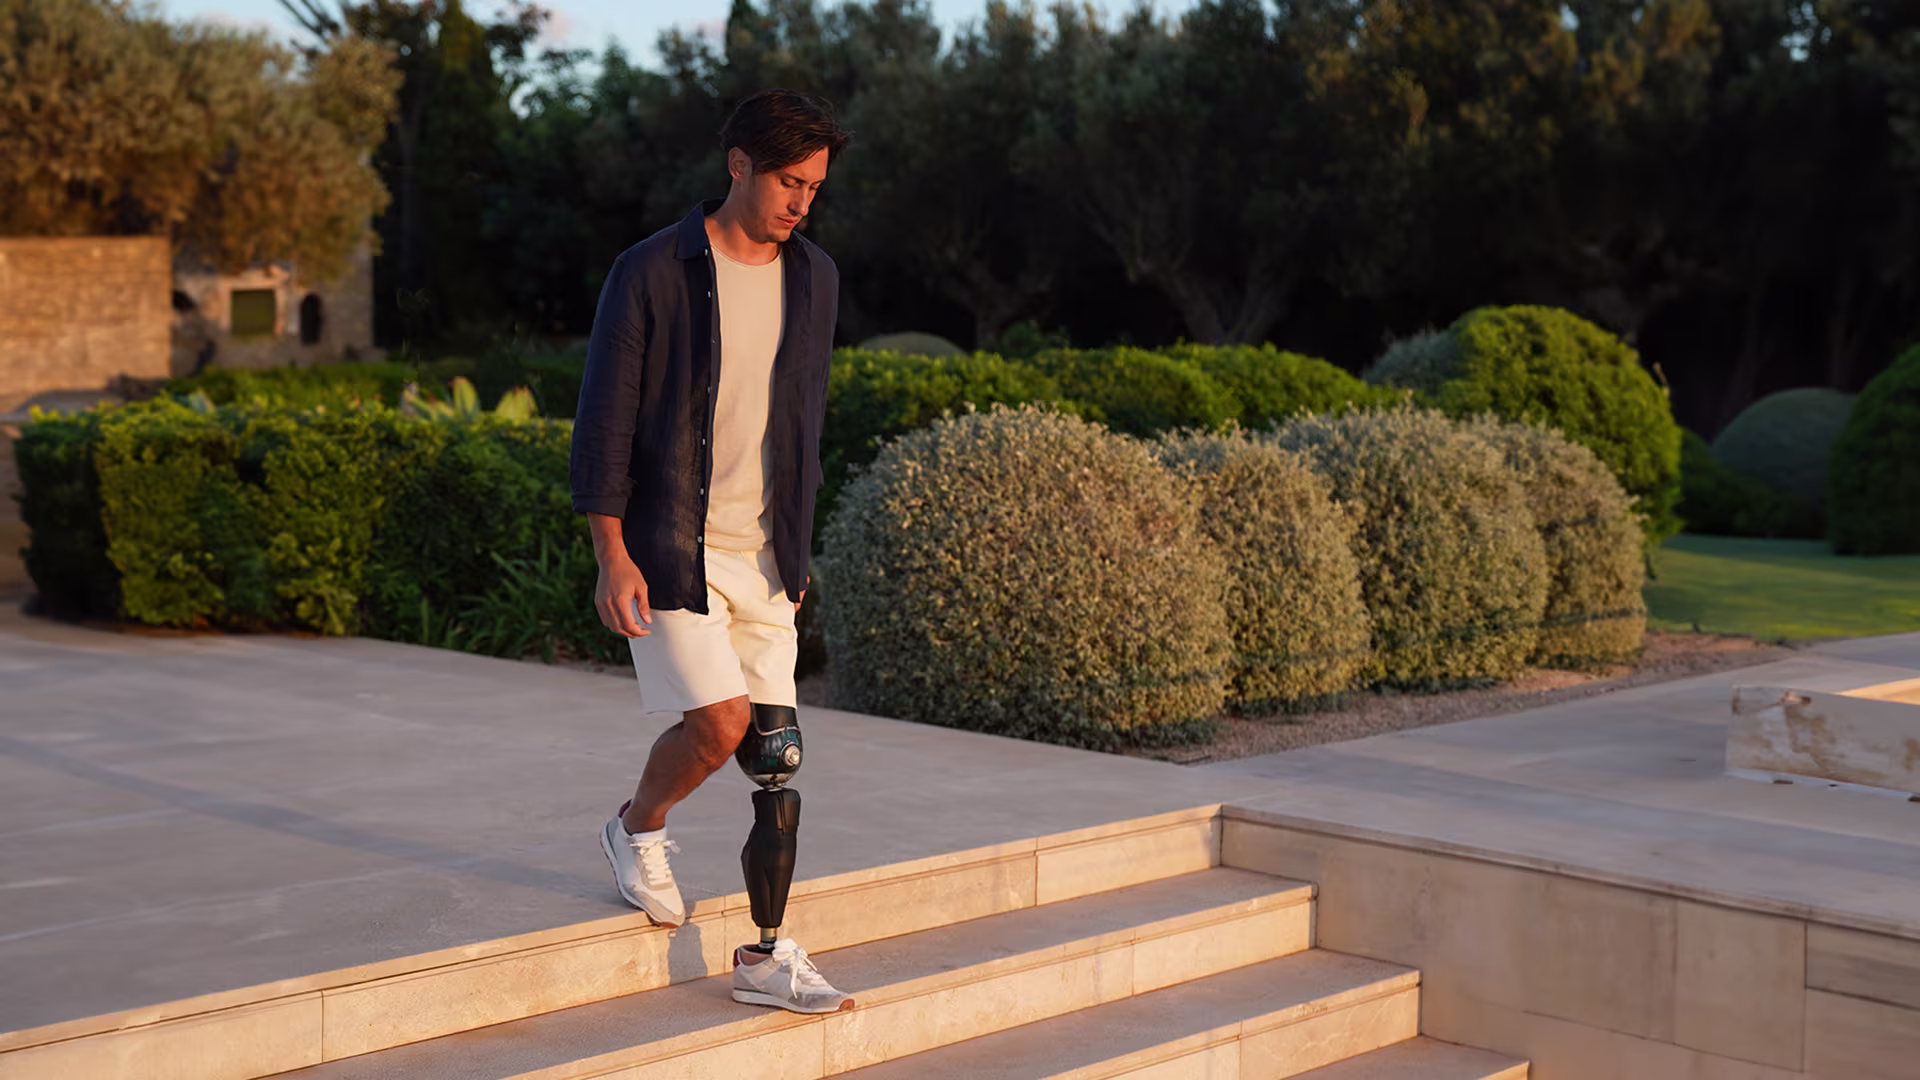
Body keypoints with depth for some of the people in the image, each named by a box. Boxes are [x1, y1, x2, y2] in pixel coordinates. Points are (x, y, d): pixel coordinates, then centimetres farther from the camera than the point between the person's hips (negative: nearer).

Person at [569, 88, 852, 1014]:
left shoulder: (815, 278, 7)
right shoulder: (651, 272, -10)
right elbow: (604, 418, -9)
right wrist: (611, 557, -15)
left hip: (764, 558, 5)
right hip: (670, 552, -5)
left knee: (777, 753, 2)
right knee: (718, 724, -16)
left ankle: (767, 956, 10)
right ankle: (638, 828, 17)